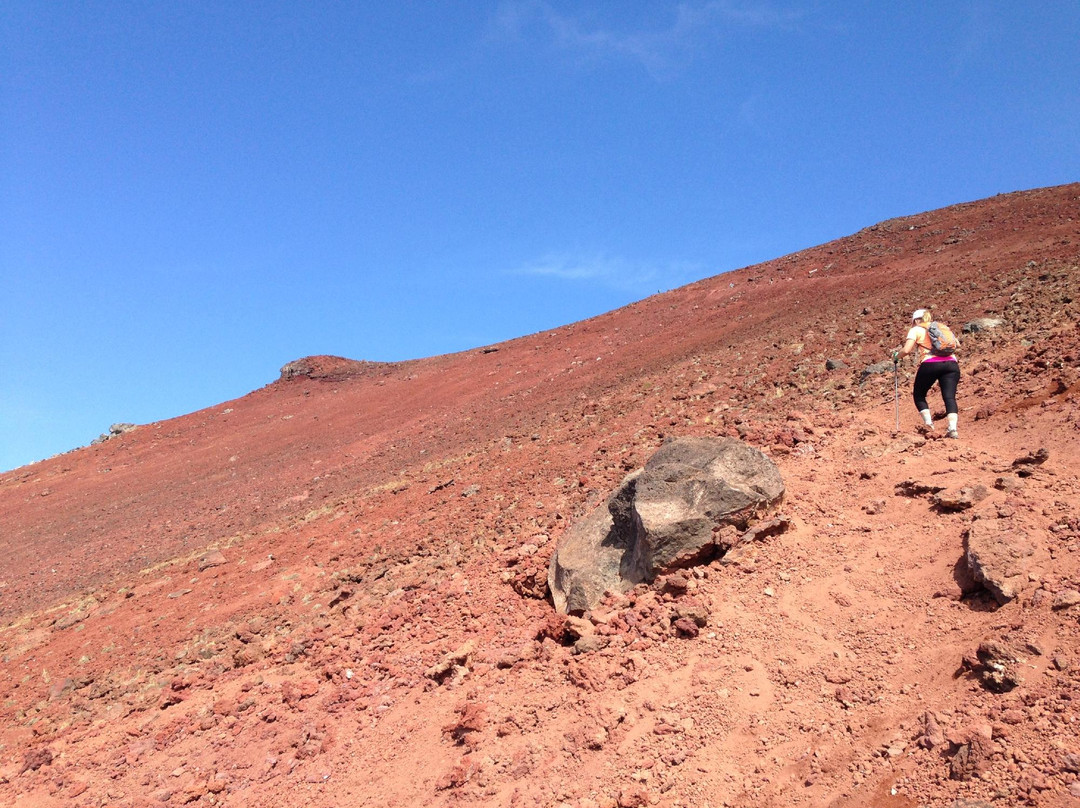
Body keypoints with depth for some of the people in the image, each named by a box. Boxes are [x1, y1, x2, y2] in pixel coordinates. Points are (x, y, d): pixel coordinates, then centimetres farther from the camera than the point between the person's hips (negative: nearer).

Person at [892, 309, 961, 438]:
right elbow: (957, 343, 21)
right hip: (951, 363, 3)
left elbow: (907, 350, 0)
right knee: (949, 397, -2)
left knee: (919, 395, 15)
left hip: (930, 364, -3)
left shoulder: (916, 330, 12)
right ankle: (952, 428, -20)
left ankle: (928, 421, -3)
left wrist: (896, 356, 17)